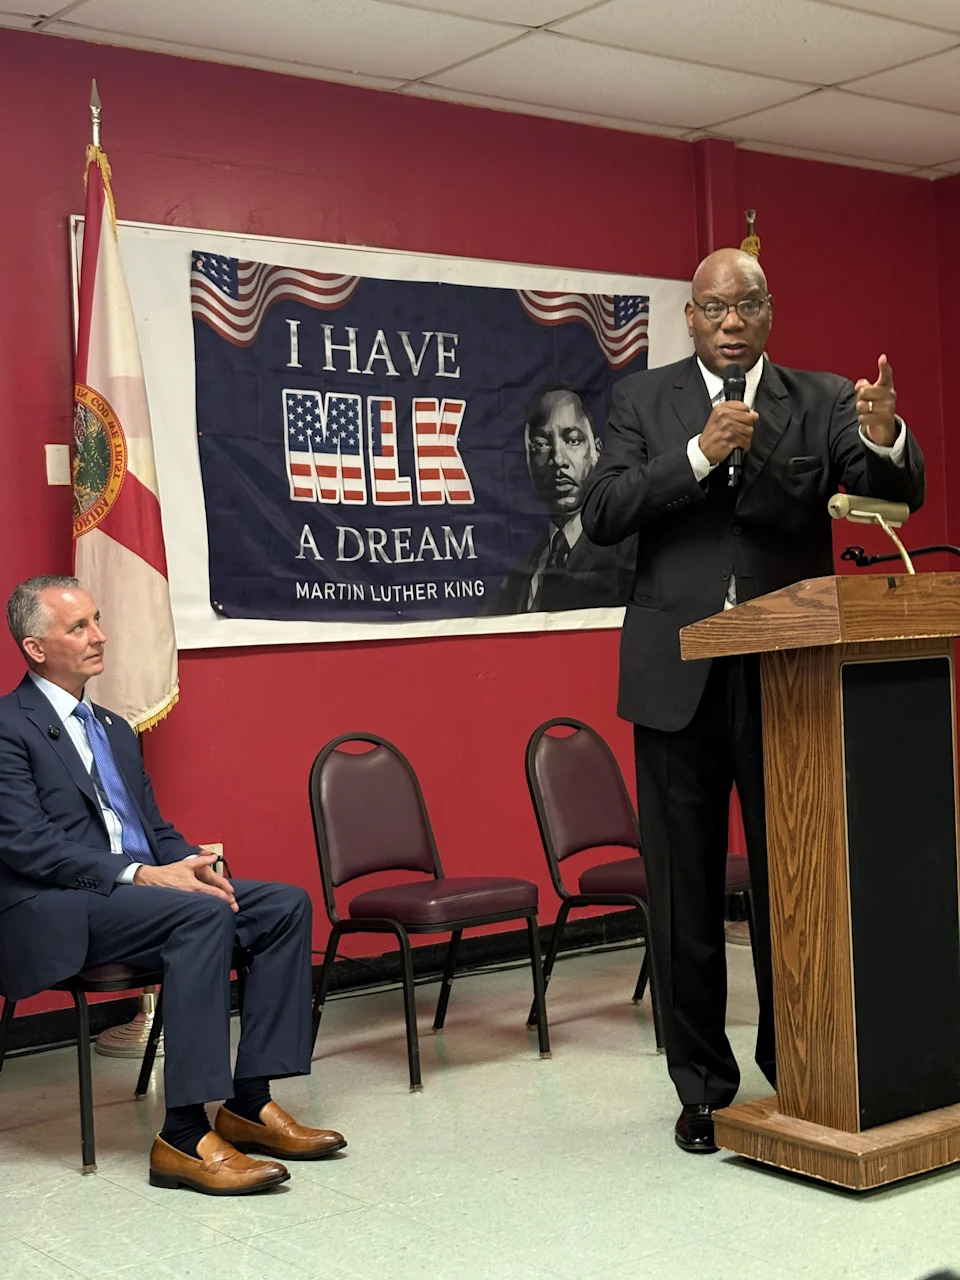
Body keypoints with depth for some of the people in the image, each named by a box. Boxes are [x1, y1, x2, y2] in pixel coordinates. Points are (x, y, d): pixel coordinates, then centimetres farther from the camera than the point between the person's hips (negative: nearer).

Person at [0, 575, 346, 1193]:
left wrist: (188, 862, -3)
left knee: (287, 903, -10)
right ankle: (185, 1138, -30)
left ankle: (248, 1103, -10)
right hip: (59, 912, -8)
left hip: (141, 887, 8)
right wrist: (138, 873, -23)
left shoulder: (114, 730, 23)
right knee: (205, 916, -33)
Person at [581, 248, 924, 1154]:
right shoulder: (644, 401, 5)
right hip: (679, 678, 1)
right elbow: (602, 516, -7)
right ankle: (703, 1085, 21)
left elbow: (898, 495, -8)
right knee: (683, 893, 8)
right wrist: (701, 453, -19)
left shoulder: (823, 401, 5)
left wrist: (884, 436, -30)